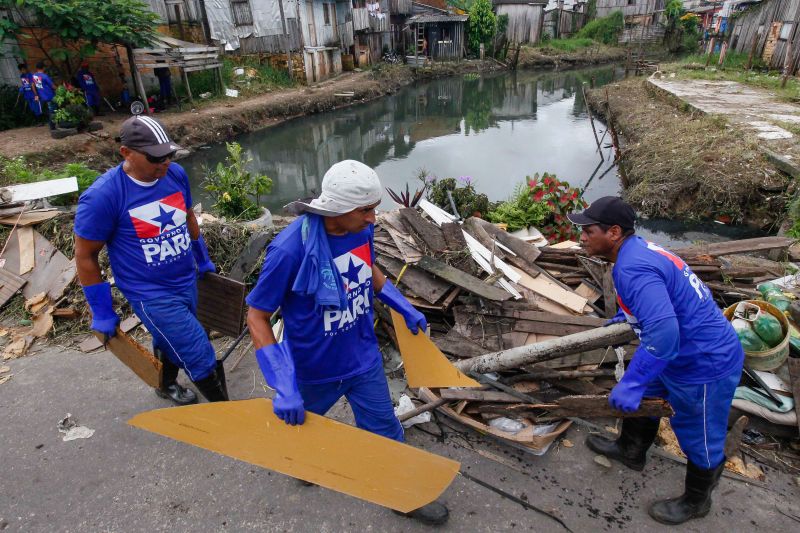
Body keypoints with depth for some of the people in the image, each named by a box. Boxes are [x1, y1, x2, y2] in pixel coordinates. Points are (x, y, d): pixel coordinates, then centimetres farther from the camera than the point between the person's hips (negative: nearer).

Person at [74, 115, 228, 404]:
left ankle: (167, 386, 56)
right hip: (152, 295, -6)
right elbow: (85, 255, -12)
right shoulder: (103, 196, -22)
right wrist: (102, 312, -6)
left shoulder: (176, 173, -6)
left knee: (170, 342, 28)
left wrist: (203, 259, 22)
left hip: (187, 282, 6)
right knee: (202, 359, -2)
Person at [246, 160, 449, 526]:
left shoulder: (361, 228, -15)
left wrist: (405, 308, 8)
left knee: (385, 431, 17)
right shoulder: (291, 249, -32)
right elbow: (256, 316, -23)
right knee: (298, 422, 28)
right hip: (314, 368, -3)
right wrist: (284, 386, -30)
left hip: (364, 358, 4)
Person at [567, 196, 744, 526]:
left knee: (701, 440, 15)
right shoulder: (638, 248, -1)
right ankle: (630, 451, 52)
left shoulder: (632, 268, -32)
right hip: (683, 352, 10)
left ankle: (695, 502, 41)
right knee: (645, 397, 27)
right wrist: (626, 316, 29)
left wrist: (630, 384, -34)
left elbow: (663, 333, -41)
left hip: (706, 365, -9)